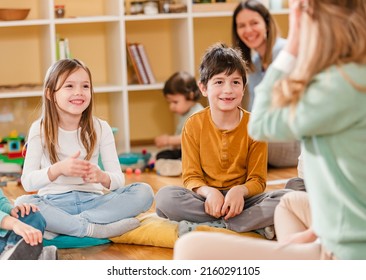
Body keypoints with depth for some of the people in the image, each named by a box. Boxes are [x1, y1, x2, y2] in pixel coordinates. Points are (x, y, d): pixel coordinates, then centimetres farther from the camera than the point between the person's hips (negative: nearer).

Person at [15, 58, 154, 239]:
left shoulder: (100, 128, 2)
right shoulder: (40, 129, -2)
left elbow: (118, 179, -1)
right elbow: (27, 182, -8)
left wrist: (102, 177, -25)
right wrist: (58, 169, -26)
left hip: (92, 200, 2)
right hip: (54, 202, -2)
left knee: (144, 192, -21)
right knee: (22, 204, -34)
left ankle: (61, 225, -27)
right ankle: (97, 229, -31)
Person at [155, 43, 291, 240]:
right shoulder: (193, 125, -2)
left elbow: (257, 180, -4)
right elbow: (191, 177, -3)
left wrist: (240, 191, -28)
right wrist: (209, 192, -27)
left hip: (241, 200, 0)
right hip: (207, 198, 0)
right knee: (165, 197, -30)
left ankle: (205, 227, -30)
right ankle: (255, 224, -28)